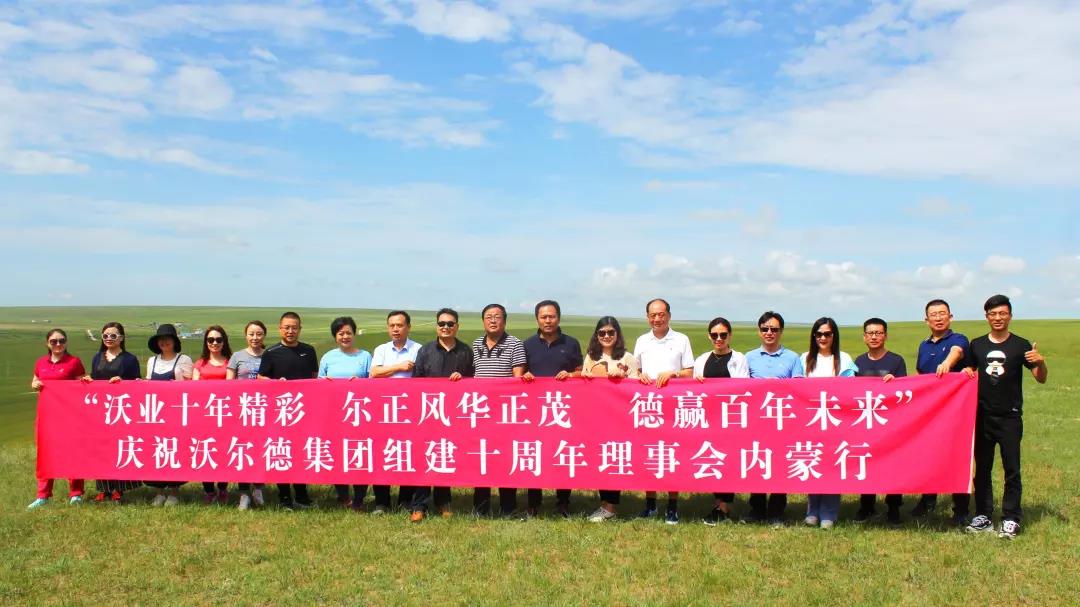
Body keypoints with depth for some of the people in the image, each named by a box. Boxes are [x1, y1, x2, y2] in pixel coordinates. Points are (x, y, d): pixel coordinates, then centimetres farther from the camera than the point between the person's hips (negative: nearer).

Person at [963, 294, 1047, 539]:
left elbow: (1041, 379, -5)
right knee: (982, 468, 8)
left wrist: (1040, 362, -25)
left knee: (1012, 468, 1)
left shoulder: (1021, 345, -3)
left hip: (1010, 417, -3)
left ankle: (1011, 519, 9)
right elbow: (968, 373, 16)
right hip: (982, 416, 3)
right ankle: (983, 516, 17)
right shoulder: (977, 345, 6)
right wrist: (967, 373, -7)